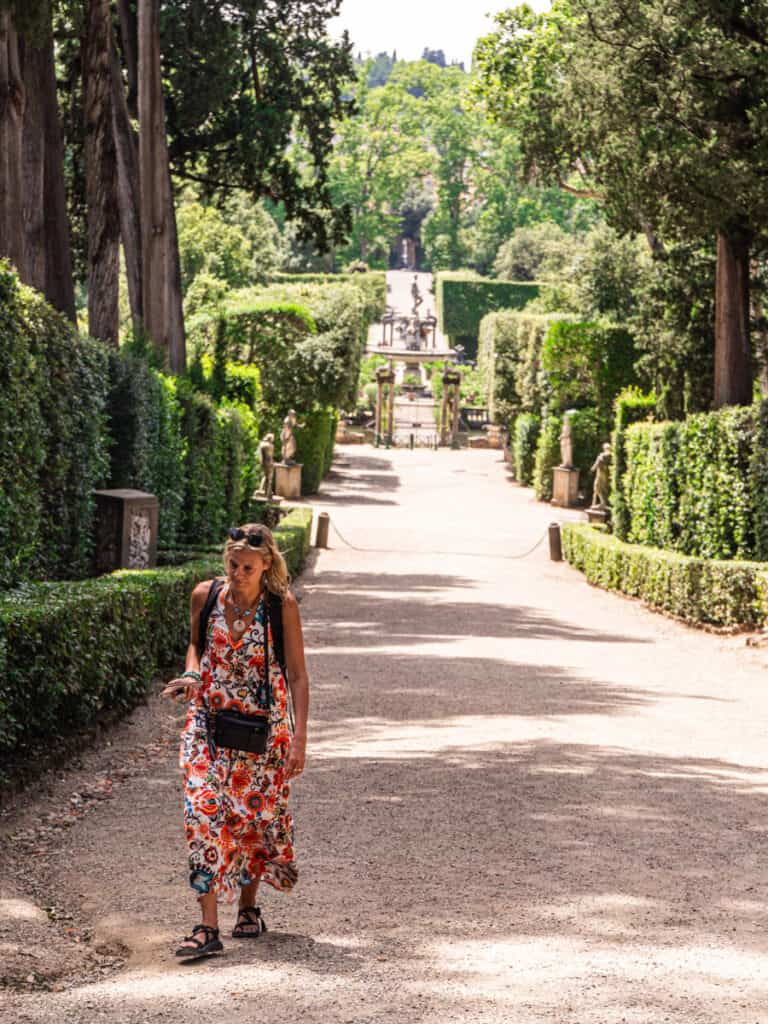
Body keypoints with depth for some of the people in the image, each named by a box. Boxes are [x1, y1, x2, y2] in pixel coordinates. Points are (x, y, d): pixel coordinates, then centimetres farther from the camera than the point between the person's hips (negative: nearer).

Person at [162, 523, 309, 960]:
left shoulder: (282, 605, -10)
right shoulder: (206, 595, -4)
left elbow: (297, 674, -6)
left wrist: (300, 738, -10)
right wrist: (192, 675, -7)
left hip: (263, 726, -1)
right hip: (209, 722, 1)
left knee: (256, 815, 9)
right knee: (204, 812, -11)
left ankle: (248, 906, 33)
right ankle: (208, 927, -13)